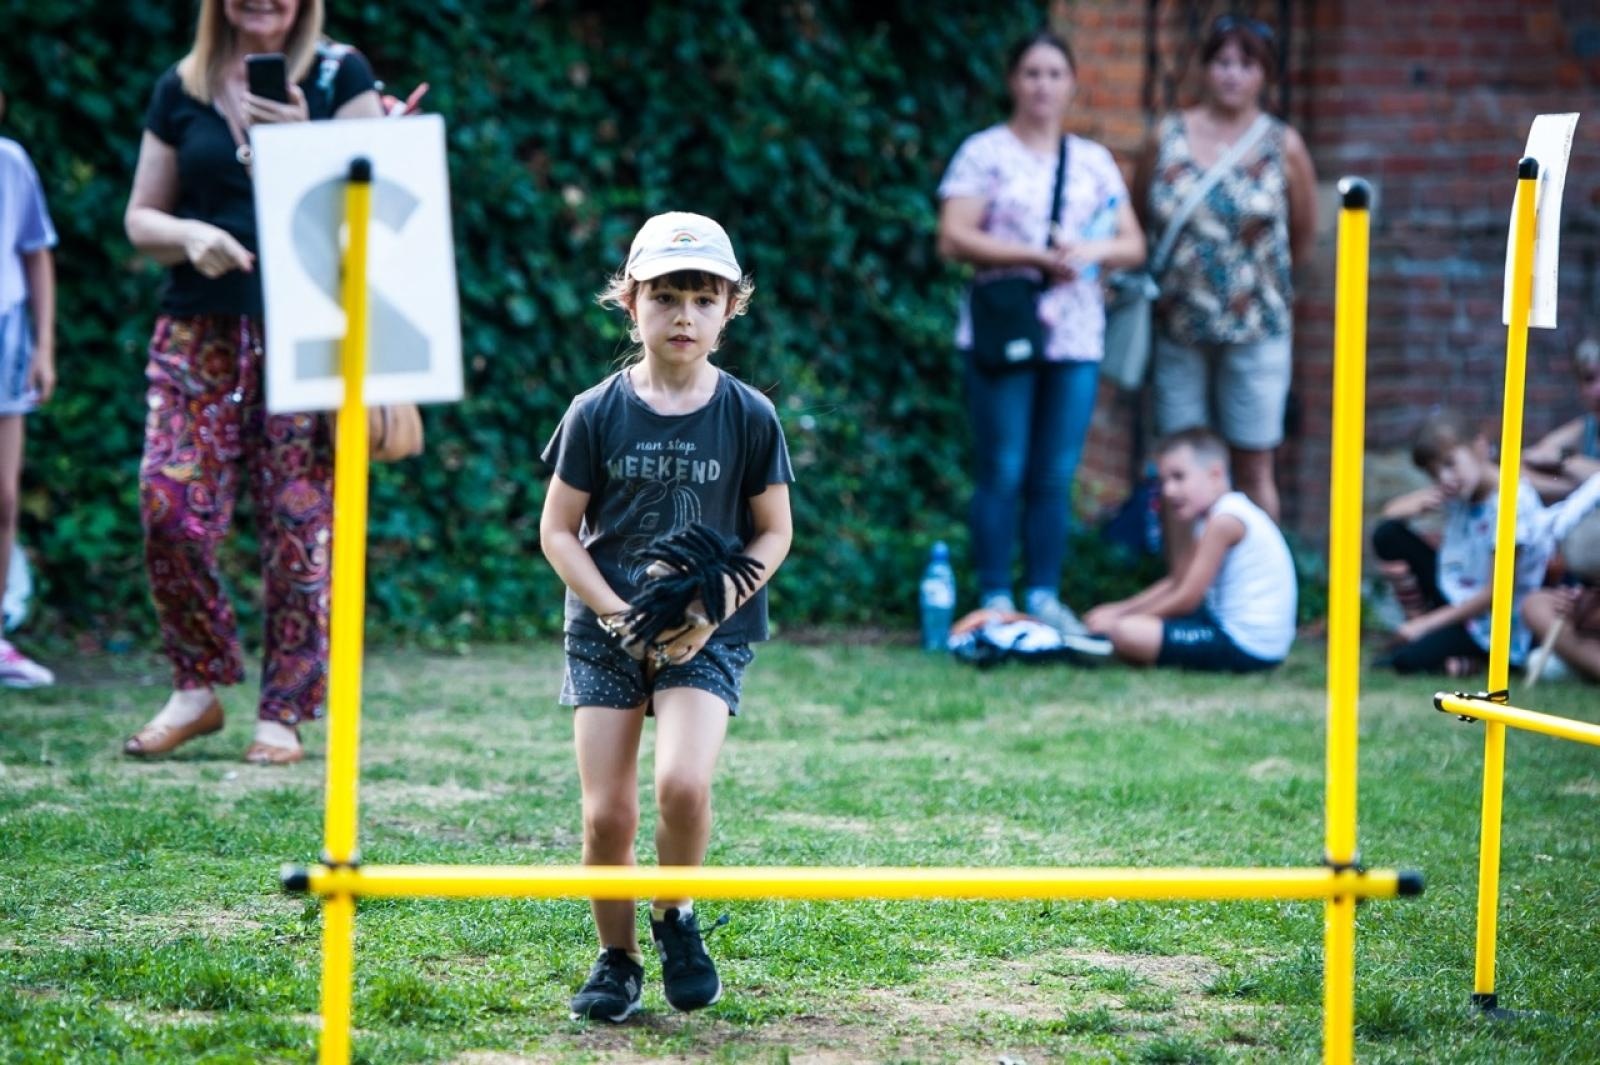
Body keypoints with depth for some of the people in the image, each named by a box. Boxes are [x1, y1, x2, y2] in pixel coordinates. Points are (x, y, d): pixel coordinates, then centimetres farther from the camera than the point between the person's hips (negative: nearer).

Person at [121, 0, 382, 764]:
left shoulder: (340, 79, 4)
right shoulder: (180, 92, 11)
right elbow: (140, 218, 13)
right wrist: (190, 236, -9)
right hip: (199, 334, 2)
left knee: (297, 523, -3)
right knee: (170, 509, -10)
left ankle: (285, 713, 7)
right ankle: (197, 687, 8)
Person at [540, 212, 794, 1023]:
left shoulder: (749, 417, -2)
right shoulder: (597, 415, -2)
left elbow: (773, 533, 4)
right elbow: (558, 532, 2)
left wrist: (716, 608, -11)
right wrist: (618, 613, -11)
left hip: (709, 634, -1)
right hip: (606, 628, 1)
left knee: (682, 782, -23)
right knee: (607, 812, -3)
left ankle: (674, 918, 5)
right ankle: (616, 957, 19)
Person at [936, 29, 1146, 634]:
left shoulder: (1094, 161, 14)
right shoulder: (984, 153, 1)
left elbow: (1133, 245, 12)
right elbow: (953, 239, -9)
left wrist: (1094, 250, -10)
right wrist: (1037, 256, -15)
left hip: (1075, 337, 4)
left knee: (1056, 477, 4)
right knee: (1002, 473, -4)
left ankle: (1044, 595, 11)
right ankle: (995, 600, 1)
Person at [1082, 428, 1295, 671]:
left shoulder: (1224, 522, -17)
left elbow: (1186, 599, -16)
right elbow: (1174, 584, 20)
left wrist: (1120, 618, -7)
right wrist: (1119, 610, 11)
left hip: (1245, 646, -11)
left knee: (1126, 633, -21)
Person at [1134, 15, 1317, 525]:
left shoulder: (1282, 145, -1)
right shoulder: (1168, 136, 3)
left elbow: (1303, 235, 8)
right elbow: (1135, 219, 11)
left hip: (1256, 330, -1)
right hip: (1179, 329, 1)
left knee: (1254, 468, 2)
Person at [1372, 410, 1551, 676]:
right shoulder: (1458, 489, 0)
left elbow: (1497, 595, -22)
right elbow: (1392, 511, 11)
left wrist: (1429, 622, -16)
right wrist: (1416, 506, -15)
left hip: (1490, 624, -9)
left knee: (1410, 659, -31)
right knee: (1388, 534, -1)